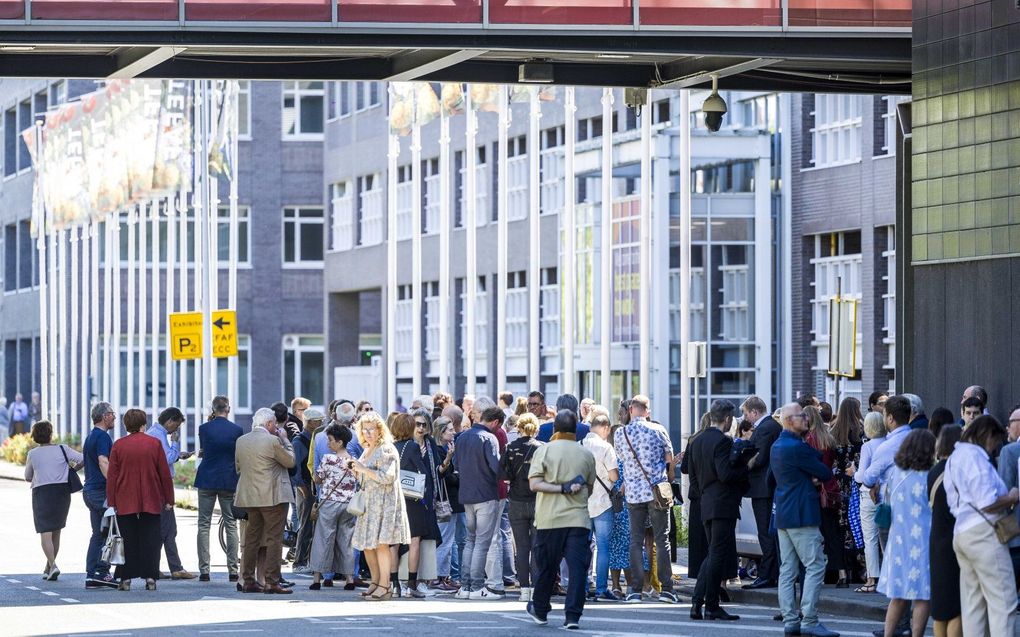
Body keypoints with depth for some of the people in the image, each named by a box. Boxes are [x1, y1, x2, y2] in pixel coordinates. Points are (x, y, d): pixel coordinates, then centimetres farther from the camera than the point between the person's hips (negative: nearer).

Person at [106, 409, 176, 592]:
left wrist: (111, 502, 3)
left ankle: (126, 578, 1)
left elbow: (111, 476, -1)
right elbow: (165, 474, 1)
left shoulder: (118, 445, 0)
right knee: (150, 540, 3)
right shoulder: (154, 444, 0)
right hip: (151, 501, 0)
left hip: (125, 503, 0)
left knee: (127, 541, 4)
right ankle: (150, 578, -2)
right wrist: (168, 499, 7)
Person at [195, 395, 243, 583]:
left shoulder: (204, 428, -5)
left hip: (207, 480, 0)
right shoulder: (237, 430, -5)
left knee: (204, 525, 5)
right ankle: (233, 570, 3)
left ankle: (204, 570, -1)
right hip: (230, 481, 0)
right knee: (231, 525, 7)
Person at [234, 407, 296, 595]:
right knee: (274, 539, -4)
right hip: (273, 497, -7)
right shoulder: (273, 441, -14)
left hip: (249, 496, 7)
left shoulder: (241, 441, 7)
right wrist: (284, 439, 5)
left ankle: (248, 581, 13)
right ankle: (272, 582, -7)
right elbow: (290, 461, -4)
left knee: (252, 538, 12)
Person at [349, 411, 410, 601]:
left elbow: (386, 477, -19)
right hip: (368, 501, 9)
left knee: (381, 542, -13)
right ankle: (376, 582, 18)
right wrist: (356, 469, 11)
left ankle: (385, 586, -11)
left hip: (384, 500, -9)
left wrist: (363, 469, -16)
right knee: (367, 544, 7)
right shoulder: (367, 450, 18)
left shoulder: (386, 449, -9)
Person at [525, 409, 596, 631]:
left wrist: (563, 488, -10)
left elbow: (535, 484, -11)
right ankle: (572, 616, -9)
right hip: (578, 518, 1)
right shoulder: (586, 455, 5)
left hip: (549, 519, -1)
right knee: (577, 567, -2)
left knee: (546, 566, 12)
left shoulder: (544, 451, -2)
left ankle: (540, 610, 27)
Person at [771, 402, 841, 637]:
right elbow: (826, 473, -10)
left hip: (783, 515, 10)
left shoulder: (777, 447, 16)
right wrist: (818, 476, 10)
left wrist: (811, 477, -3)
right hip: (802, 515, -10)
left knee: (787, 570, 7)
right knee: (815, 566, -8)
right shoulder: (796, 447, -16)